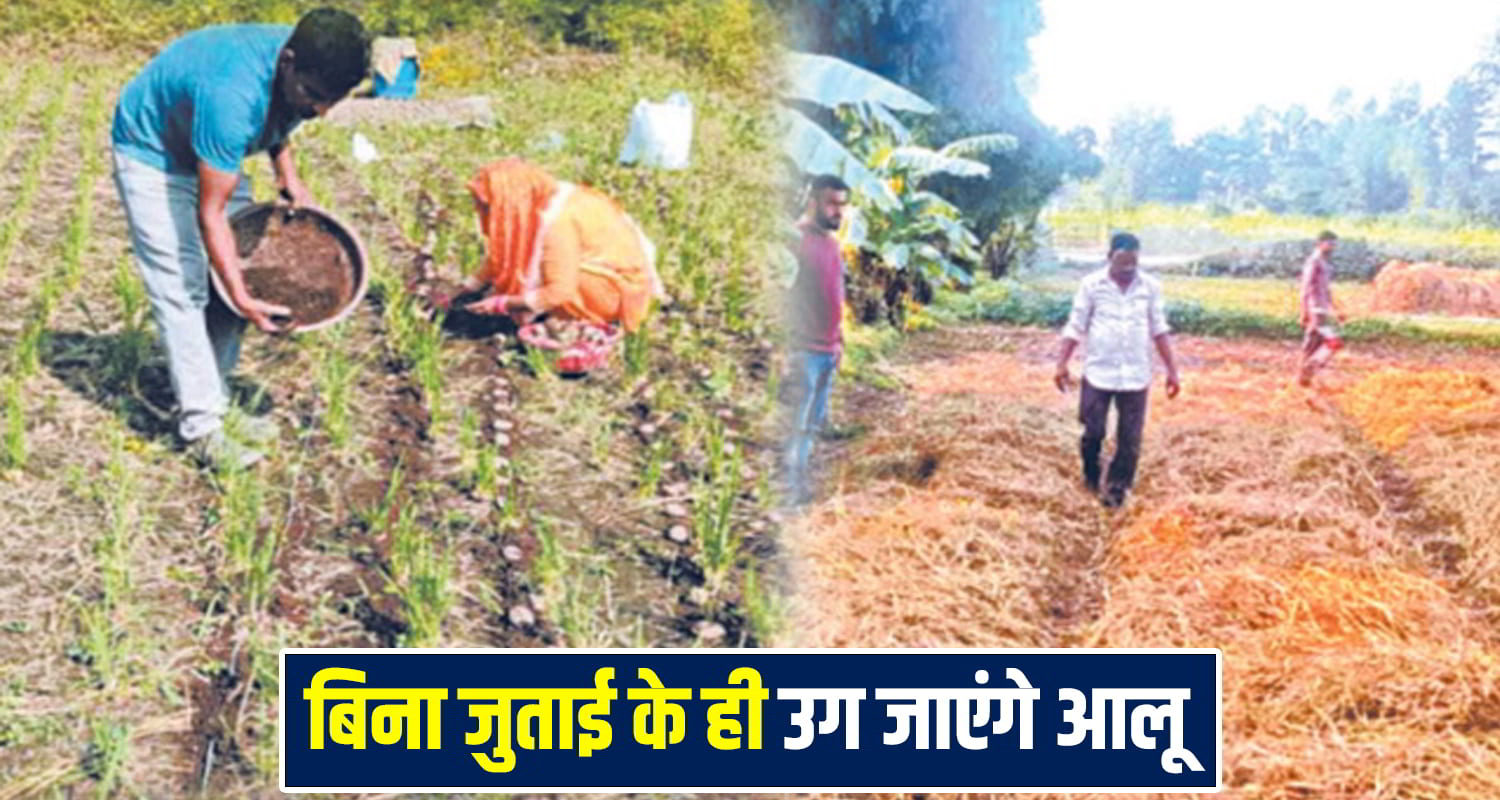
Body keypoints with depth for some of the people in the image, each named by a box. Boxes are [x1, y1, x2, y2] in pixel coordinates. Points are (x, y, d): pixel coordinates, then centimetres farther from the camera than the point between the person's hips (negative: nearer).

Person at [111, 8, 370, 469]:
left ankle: (216, 403, 15)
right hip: (152, 152, -8)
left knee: (229, 271, 5)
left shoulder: (303, 74, -19)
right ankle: (200, 427, -6)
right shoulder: (232, 95, -42)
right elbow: (210, 215, -34)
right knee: (182, 288, -11)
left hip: (212, 150, 8)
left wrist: (287, 172, -4)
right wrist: (243, 299, -33)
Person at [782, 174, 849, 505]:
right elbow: (782, 295, -16)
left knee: (813, 422, 12)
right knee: (798, 423, -5)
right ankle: (791, 489, 2)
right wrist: (790, 345, -20)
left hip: (828, 350, 8)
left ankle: (799, 485, 19)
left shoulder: (831, 242, 14)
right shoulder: (797, 239, -12)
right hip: (804, 350, -8)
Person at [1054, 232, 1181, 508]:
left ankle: (1116, 490, 16)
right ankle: (1091, 474, 31)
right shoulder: (1091, 284, -4)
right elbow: (1076, 326, -1)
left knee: (1130, 439, 2)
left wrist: (1172, 370, 5)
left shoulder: (1151, 287, 0)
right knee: (1093, 431, 2)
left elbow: (1159, 330, 6)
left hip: (1136, 376, 1)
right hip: (1098, 372, -1)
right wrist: (1062, 364, -7)